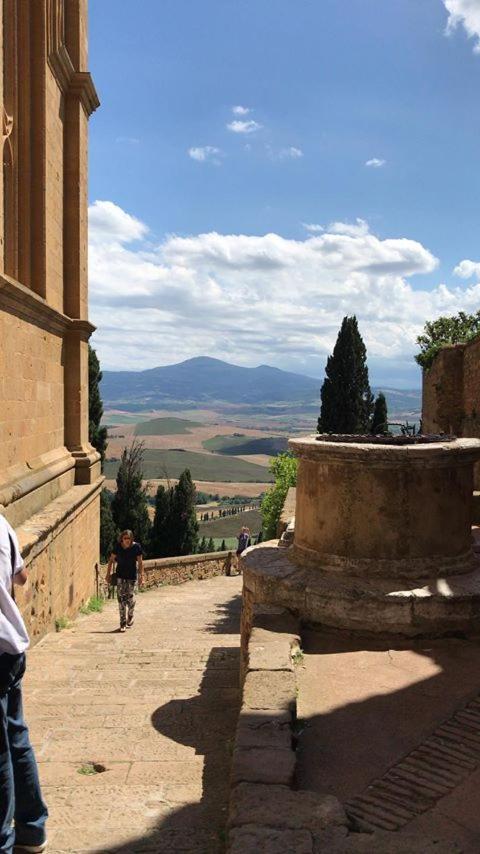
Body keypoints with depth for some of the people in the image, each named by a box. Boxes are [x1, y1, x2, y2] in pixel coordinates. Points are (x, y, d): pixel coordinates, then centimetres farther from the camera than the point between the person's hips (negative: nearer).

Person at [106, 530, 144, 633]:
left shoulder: (136, 547, -8)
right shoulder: (118, 547, -5)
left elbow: (140, 562, -2)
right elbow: (111, 560, 5)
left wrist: (141, 576, -4)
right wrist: (108, 574, 3)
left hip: (132, 576, -1)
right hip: (120, 576, 1)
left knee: (131, 598, 4)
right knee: (121, 598, -4)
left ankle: (130, 622, 23)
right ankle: (123, 623, 1)